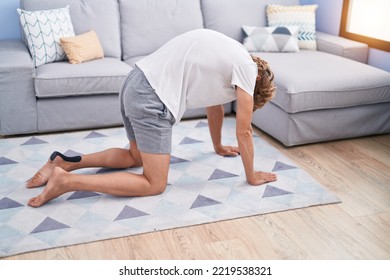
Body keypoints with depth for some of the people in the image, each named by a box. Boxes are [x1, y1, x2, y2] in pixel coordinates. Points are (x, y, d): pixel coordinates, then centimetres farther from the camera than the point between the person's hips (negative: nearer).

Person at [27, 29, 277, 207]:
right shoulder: (247, 68, -4)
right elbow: (244, 132, -2)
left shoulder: (228, 57, 21)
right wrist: (252, 176, 11)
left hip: (136, 84, 10)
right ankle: (66, 181, -10)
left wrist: (219, 146, 44)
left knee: (137, 156, 29)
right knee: (155, 184, -2)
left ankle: (66, 163, 17)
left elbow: (214, 105, 33)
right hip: (152, 99, -10)